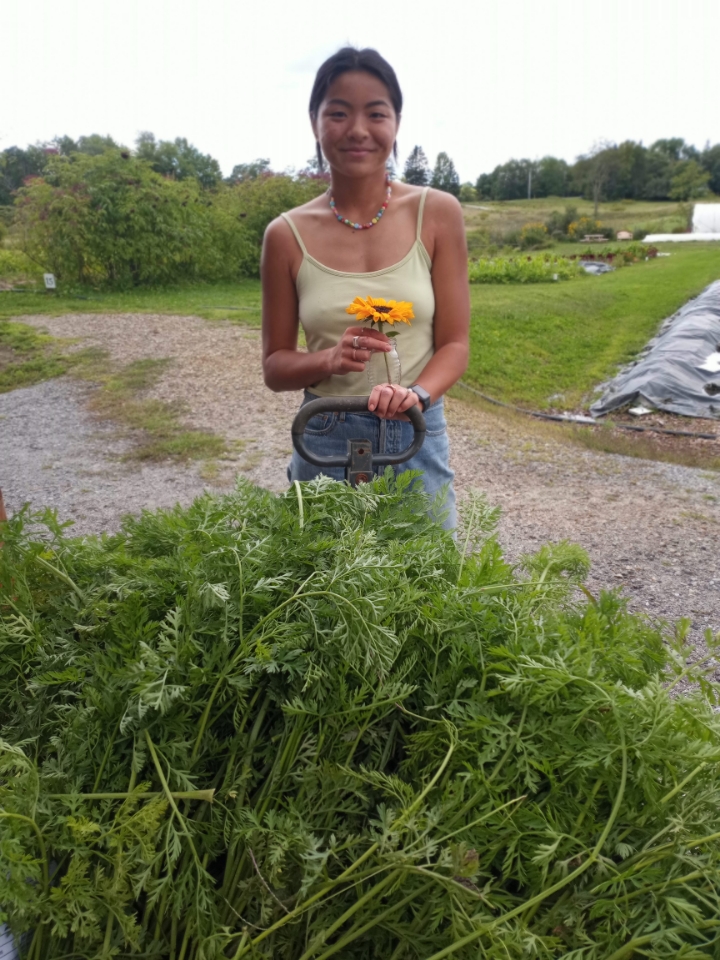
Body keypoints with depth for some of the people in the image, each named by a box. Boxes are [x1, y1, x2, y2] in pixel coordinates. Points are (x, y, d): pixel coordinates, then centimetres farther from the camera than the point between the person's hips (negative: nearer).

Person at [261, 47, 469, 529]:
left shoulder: (437, 213, -3)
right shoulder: (287, 235, -2)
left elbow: (455, 343, -3)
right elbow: (275, 365, 3)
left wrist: (417, 393, -23)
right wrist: (330, 360, -17)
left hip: (417, 440, 0)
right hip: (325, 442, 0)